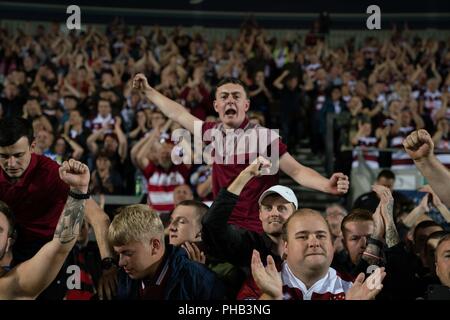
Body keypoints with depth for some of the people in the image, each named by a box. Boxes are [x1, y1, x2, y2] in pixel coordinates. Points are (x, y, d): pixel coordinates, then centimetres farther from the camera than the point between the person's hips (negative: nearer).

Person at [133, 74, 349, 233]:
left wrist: (328, 186, -33)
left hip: (254, 231, -6)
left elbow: (297, 171, -15)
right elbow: (179, 114, 23)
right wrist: (147, 90, 33)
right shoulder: (214, 132, 7)